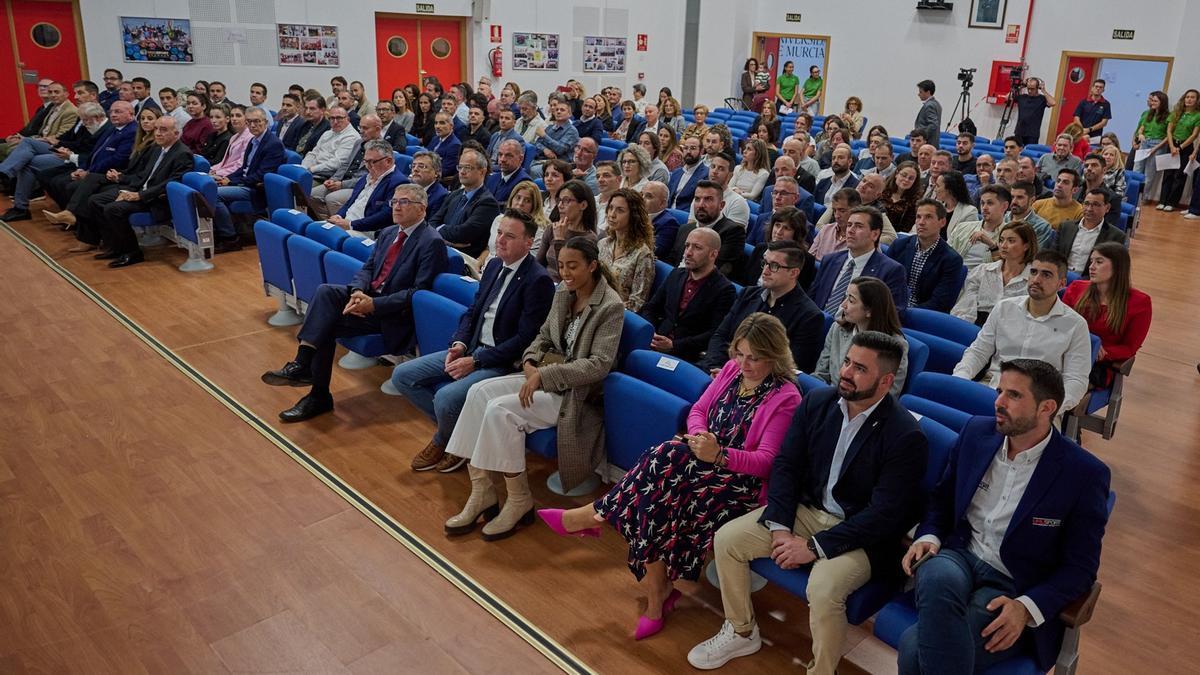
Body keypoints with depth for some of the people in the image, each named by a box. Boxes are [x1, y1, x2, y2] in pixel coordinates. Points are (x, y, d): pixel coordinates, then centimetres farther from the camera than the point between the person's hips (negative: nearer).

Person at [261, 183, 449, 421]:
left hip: (394, 314, -7)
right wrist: (357, 291, -11)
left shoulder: (432, 243, -11)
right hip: (368, 296, 7)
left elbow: (419, 292, -18)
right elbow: (367, 268, 14)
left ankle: (319, 396, -12)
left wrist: (374, 304, -24)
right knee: (325, 291, -20)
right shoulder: (388, 233, 15)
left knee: (326, 324, -20)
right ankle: (302, 364, -25)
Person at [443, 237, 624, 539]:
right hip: (544, 375, 8)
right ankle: (481, 494, -11)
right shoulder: (563, 293, 8)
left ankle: (520, 501, -9)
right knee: (479, 392, -15)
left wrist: (545, 374, -27)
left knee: (501, 410, -26)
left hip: (576, 391, -8)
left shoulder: (611, 306, -14)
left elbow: (599, 364, -21)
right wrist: (530, 361, -7)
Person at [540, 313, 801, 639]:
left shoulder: (786, 398, -10)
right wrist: (700, 435, -11)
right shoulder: (731, 369, 9)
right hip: (704, 462, 6)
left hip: (742, 480, -6)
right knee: (653, 501, -28)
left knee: (668, 458, -32)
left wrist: (719, 454, -31)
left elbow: (766, 460, -15)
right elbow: (698, 411, 13)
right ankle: (659, 592, -16)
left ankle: (595, 514, -17)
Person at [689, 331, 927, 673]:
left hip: (860, 534, -5)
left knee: (823, 589, -33)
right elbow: (785, 464, 1)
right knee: (726, 538, -7)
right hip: (806, 509, 6)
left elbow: (885, 513, -22)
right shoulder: (816, 402, -3)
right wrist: (780, 527, -13)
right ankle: (741, 633, 16)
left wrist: (815, 546, -23)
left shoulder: (906, 436, -20)